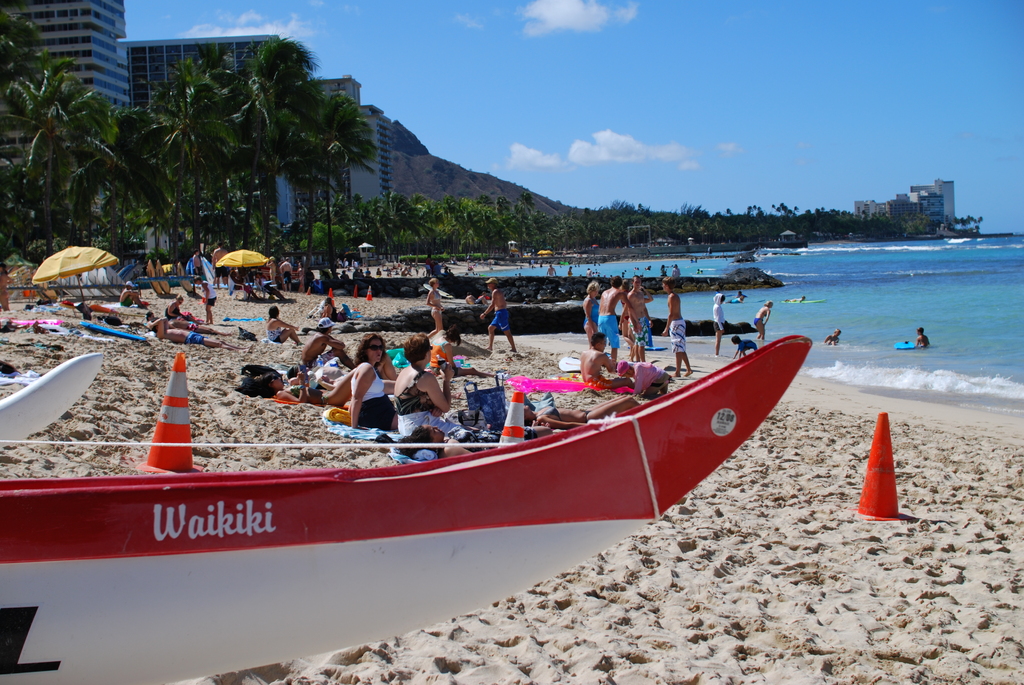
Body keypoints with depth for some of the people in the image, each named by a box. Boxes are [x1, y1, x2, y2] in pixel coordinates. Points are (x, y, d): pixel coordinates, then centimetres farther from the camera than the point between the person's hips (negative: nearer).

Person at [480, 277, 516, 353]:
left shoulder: (495, 291, -11)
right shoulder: (499, 291, 18)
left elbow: (492, 305, -19)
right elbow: (505, 304, 22)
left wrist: (484, 314, -17)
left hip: (501, 313, -11)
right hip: (498, 314, 11)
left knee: (507, 332, -8)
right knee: (490, 328, 14)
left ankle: (514, 349, -7)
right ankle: (490, 347, 14)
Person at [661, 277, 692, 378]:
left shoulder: (672, 297, -15)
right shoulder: (675, 296, 14)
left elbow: (671, 314, -20)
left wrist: (666, 329, -20)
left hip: (676, 323, -10)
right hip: (680, 321, 10)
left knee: (679, 349, -6)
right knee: (681, 349, 14)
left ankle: (677, 373, -4)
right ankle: (689, 370, 17)